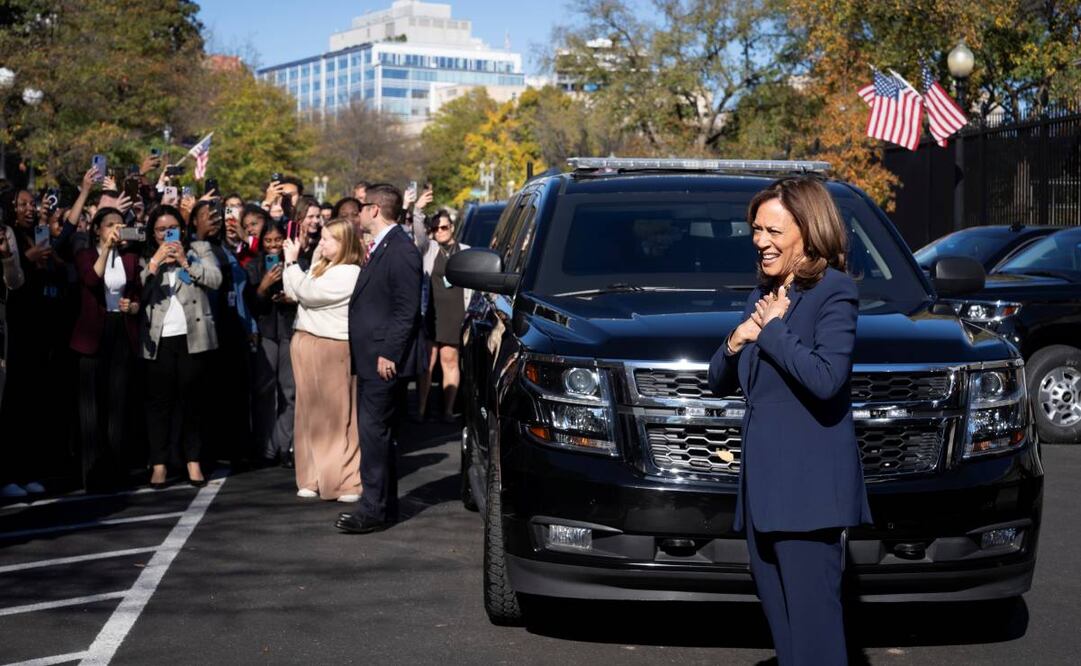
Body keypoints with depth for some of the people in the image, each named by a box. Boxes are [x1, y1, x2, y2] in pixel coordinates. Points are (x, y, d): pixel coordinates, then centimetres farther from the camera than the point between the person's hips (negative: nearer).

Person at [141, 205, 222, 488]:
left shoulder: (200, 249, 11)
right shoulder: (145, 257, 11)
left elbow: (215, 279, -4)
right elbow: (138, 292, -3)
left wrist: (185, 261, -9)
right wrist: (155, 262, -10)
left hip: (192, 336, 0)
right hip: (159, 338, 0)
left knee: (191, 399, 3)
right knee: (159, 401, 0)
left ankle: (193, 461, 8)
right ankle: (159, 465, 2)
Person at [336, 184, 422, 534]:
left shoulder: (401, 251, -14)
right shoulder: (379, 249, 18)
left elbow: (407, 309, -18)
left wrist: (389, 353, -21)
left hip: (385, 360, -10)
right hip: (370, 360, 10)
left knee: (375, 432, -9)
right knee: (376, 433, 13)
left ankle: (374, 509, -5)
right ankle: (384, 505, 20)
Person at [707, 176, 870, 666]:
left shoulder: (833, 292, -7)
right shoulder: (763, 296, 18)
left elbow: (826, 378, -22)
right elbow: (719, 382, 21)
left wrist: (773, 329, -10)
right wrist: (735, 342, 0)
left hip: (809, 484, -9)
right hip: (761, 483, 9)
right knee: (780, 623, 13)